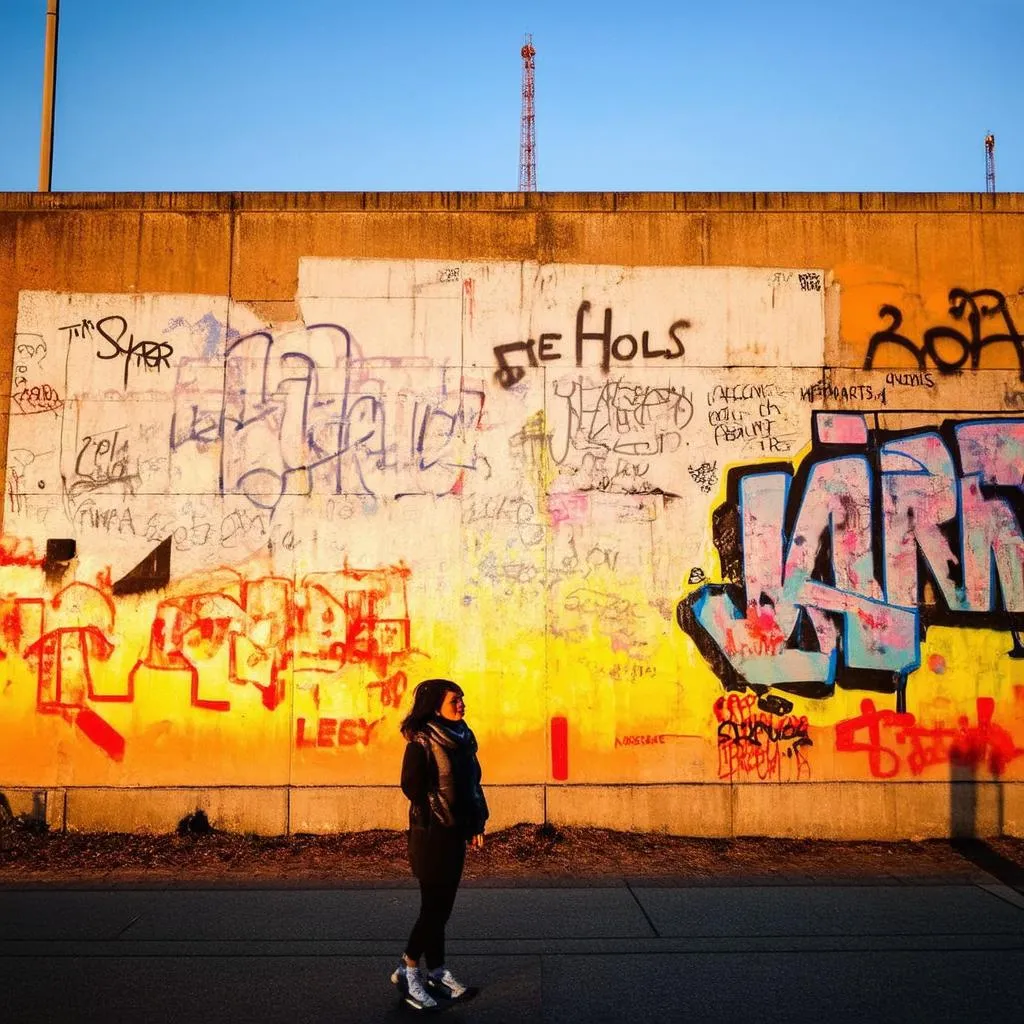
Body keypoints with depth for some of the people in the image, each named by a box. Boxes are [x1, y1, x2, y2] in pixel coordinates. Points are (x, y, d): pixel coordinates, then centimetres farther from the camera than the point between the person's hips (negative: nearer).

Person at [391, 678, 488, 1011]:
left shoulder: (463, 739, 8)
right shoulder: (422, 742, -14)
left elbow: (472, 784, 11)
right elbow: (412, 787, -15)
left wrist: (476, 824, 8)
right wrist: (437, 814, -7)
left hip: (456, 833, 7)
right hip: (431, 833, -7)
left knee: (442, 906, 12)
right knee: (434, 906, -3)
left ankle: (436, 972, 22)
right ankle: (408, 971, 14)